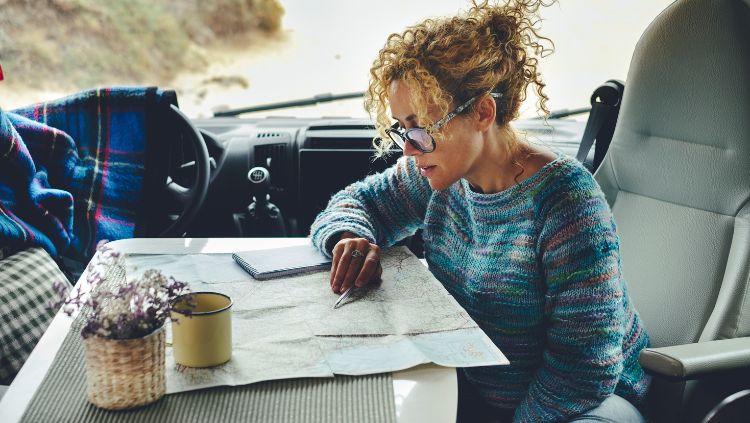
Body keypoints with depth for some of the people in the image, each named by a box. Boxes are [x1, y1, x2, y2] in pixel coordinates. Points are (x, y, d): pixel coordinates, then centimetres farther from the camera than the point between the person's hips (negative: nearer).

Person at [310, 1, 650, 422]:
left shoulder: (565, 201, -24)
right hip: (469, 388, 6)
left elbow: (584, 364, -24)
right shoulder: (441, 175, -3)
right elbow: (353, 202, 11)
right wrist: (349, 237, -11)